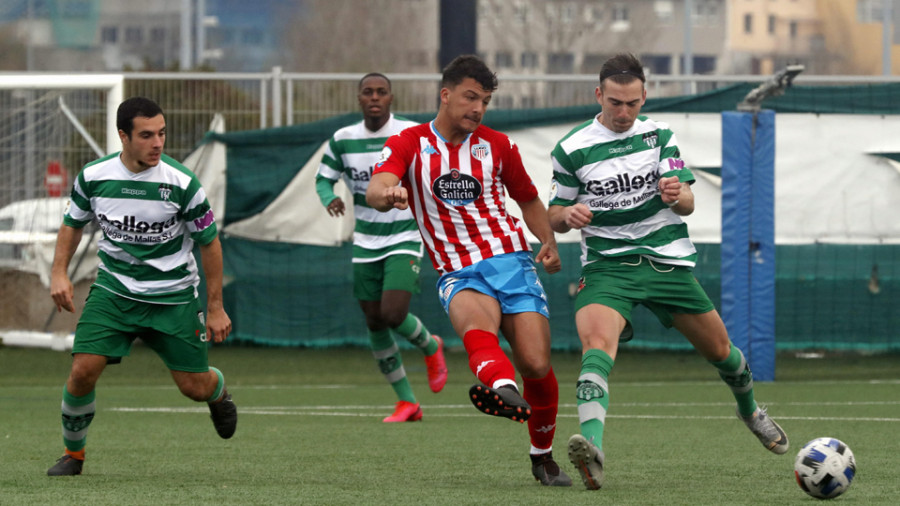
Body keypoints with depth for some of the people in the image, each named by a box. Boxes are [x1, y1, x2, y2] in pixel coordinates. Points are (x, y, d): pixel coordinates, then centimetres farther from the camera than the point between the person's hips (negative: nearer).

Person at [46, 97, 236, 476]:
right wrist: (59, 272, -4)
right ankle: (73, 452, 7)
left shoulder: (181, 182, -15)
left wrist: (215, 307, -2)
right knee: (83, 370, -16)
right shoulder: (93, 177, -9)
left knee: (195, 387, 1)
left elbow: (209, 242, -4)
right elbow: (73, 224, 11)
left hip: (173, 295, -1)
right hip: (114, 288, 1)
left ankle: (218, 392, 41)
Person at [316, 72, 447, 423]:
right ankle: (406, 403, 16)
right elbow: (324, 178, 9)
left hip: (404, 238, -4)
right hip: (365, 242, 4)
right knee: (374, 323, 3)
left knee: (393, 314, -20)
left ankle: (430, 347, 16)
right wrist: (330, 199, -13)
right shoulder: (343, 139, -1)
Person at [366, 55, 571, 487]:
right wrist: (388, 196, -42)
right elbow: (375, 191, -16)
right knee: (477, 322, -37)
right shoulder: (409, 144, 2)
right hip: (459, 273, -2)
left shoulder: (496, 146, 11)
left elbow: (528, 199, 24)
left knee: (536, 365, -9)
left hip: (511, 261, 2)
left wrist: (548, 242, 5)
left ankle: (543, 455, 15)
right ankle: (502, 387, -68)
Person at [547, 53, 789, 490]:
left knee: (718, 349, 13)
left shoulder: (659, 135, 5)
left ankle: (749, 409, 47)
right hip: (606, 264, -3)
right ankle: (591, 444, -50)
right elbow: (554, 217, 7)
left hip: (668, 260, 3)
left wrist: (677, 195, -26)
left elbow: (687, 203, -1)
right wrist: (567, 215, -18)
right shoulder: (571, 149, 0)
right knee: (596, 339, -32)